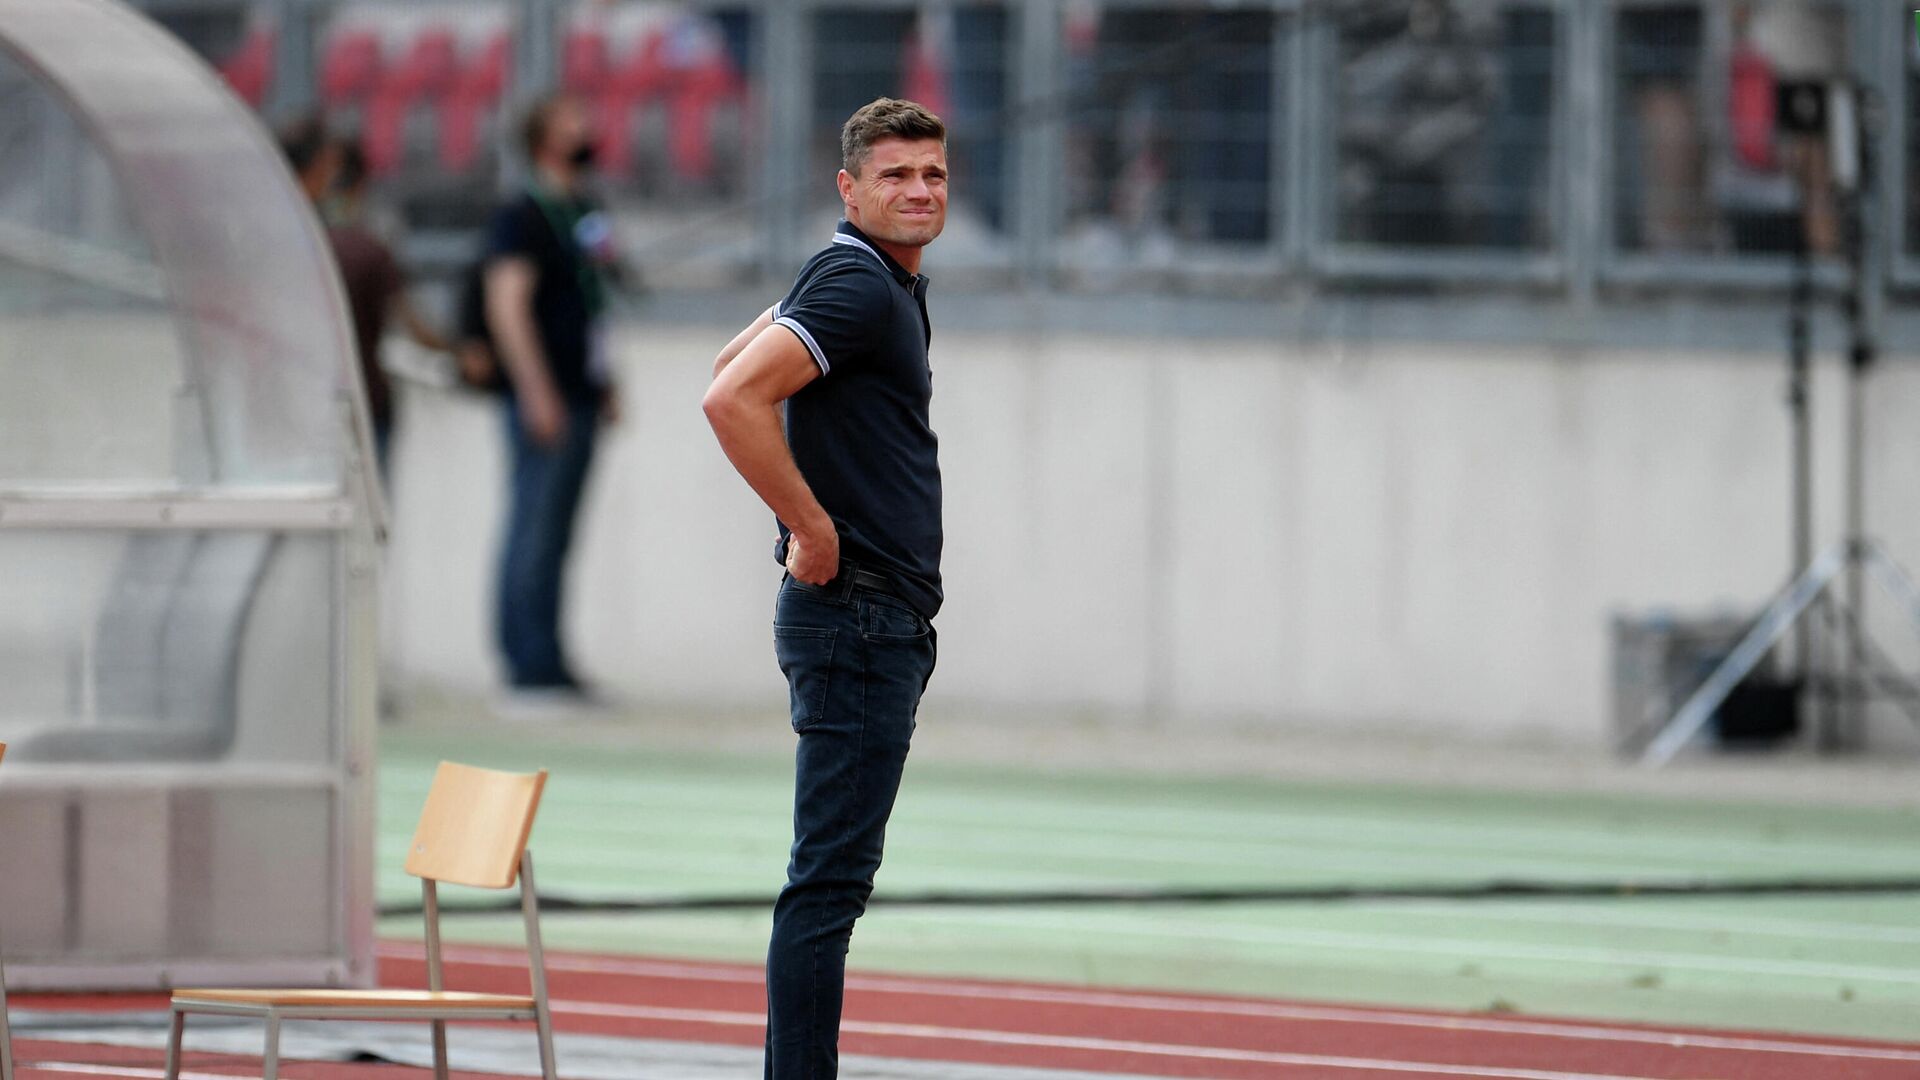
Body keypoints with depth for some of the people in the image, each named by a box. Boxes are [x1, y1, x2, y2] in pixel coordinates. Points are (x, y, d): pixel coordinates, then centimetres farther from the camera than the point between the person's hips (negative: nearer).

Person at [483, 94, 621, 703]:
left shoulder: (583, 215, 17)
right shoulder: (523, 217, -10)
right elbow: (507, 305, -17)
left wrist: (605, 385, 22)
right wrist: (537, 394, -21)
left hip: (580, 396, 9)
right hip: (545, 399, -9)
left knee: (554, 536, 11)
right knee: (535, 532, -8)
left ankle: (544, 666, 14)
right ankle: (531, 669, -8)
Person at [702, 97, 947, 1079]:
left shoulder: (887, 281, 16)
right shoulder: (858, 287, -14)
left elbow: (738, 363, 29)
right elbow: (731, 400, -27)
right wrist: (814, 528, -20)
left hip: (889, 620, 10)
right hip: (855, 615, -10)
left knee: (836, 877, 12)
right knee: (829, 879, -11)